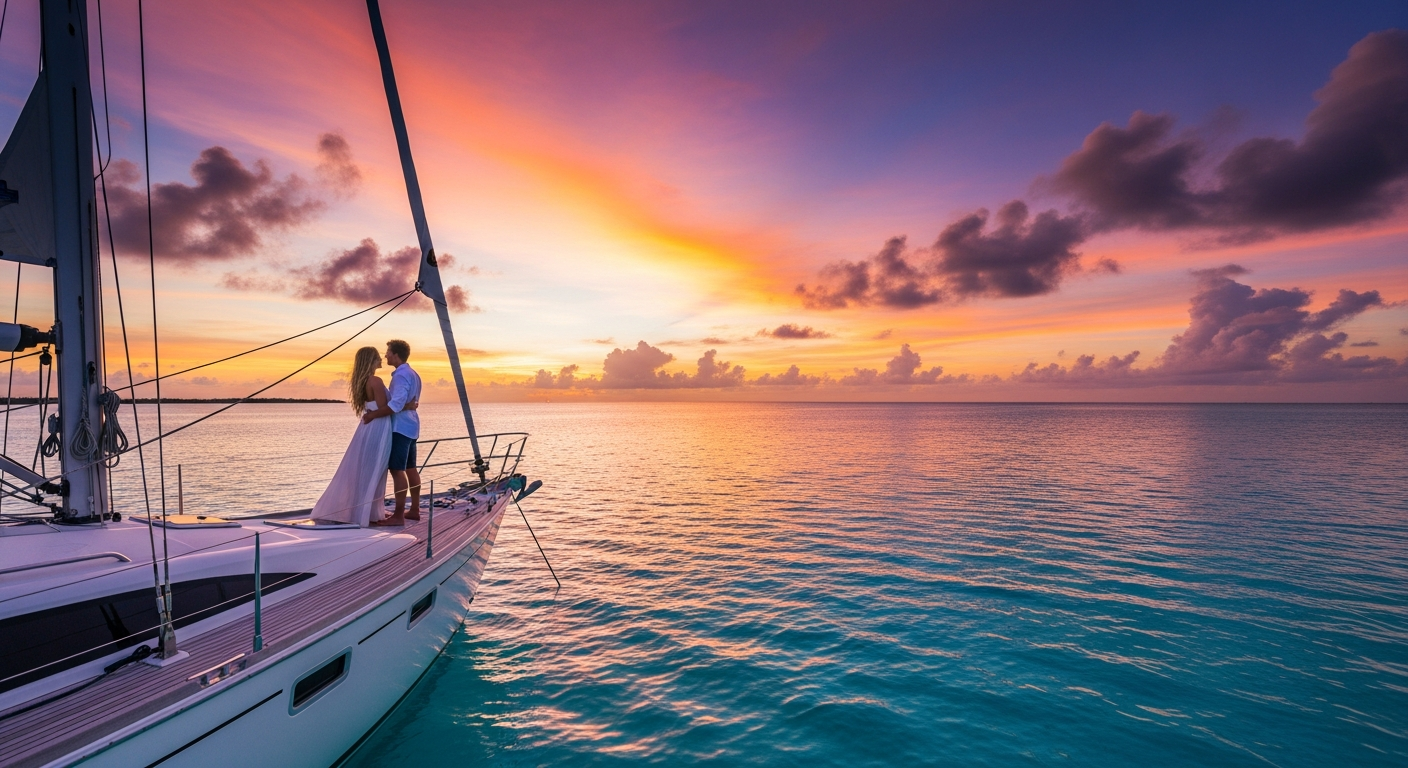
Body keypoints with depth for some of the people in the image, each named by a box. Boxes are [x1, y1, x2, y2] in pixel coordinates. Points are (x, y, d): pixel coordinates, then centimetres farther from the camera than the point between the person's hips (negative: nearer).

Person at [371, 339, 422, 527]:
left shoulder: (401, 375, -14)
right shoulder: (413, 374, 16)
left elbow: (396, 404, -24)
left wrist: (373, 414, -19)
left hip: (400, 427, -10)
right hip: (410, 426, 10)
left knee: (397, 470, -10)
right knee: (411, 469, 14)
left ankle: (398, 515, -10)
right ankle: (414, 510, 20)